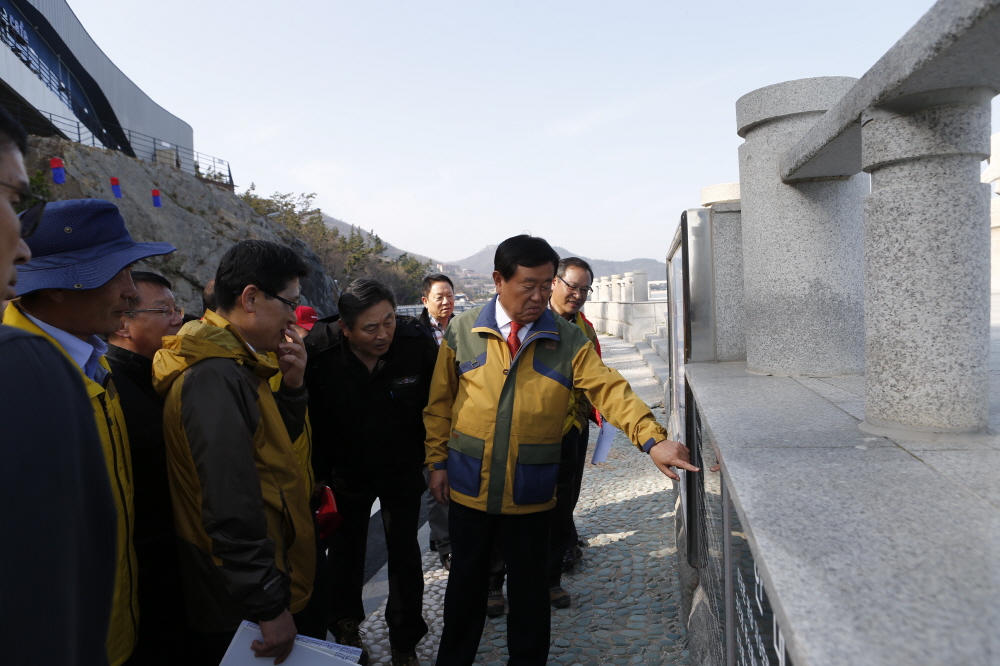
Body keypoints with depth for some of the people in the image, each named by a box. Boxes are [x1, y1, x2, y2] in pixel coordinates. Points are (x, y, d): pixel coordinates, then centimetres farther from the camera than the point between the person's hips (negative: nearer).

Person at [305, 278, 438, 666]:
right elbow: (311, 417, -14)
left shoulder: (417, 344, -24)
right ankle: (346, 627, 45)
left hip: (403, 469, -1)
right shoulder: (319, 350, -24)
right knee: (346, 549, 19)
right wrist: (318, 471, -10)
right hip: (346, 469, 1)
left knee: (404, 554, 7)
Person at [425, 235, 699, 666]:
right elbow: (440, 402, 3)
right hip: (468, 485, 1)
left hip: (530, 491, 0)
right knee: (467, 577, 18)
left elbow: (609, 389, -15)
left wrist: (652, 439, -28)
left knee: (528, 581, 16)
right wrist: (437, 461, 2)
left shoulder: (567, 339, -5)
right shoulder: (463, 331, -4)